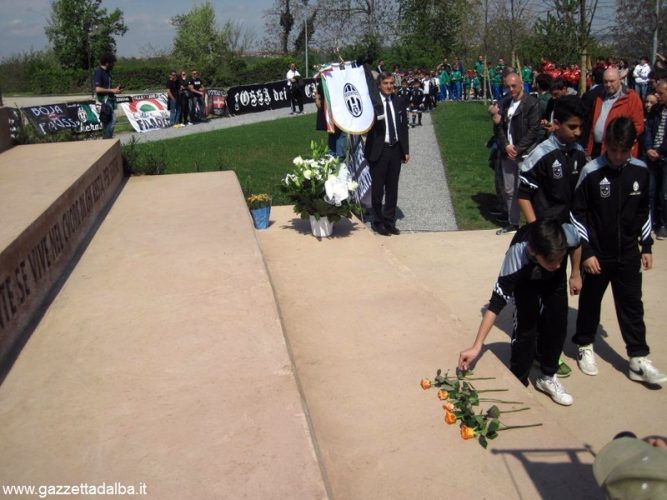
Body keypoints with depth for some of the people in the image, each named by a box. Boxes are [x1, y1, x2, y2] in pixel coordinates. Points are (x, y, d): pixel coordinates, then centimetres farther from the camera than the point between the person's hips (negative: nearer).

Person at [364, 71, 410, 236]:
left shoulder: (399, 102, 7)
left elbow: (404, 126, 10)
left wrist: (406, 150, 8)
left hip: (396, 149, 5)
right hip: (379, 150, -4)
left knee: (392, 188, 12)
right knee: (378, 188, 4)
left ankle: (389, 222, 23)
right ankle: (377, 222, 18)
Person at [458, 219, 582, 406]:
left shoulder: (569, 234, -40)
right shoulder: (517, 257, -46)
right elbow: (496, 303, -40)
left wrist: (575, 274, 3)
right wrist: (476, 346, -41)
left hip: (555, 279, 3)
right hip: (526, 280, -3)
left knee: (558, 325, 1)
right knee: (525, 328, -12)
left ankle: (547, 377, 23)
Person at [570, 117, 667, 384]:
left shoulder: (640, 171, -3)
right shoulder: (591, 172, -15)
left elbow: (644, 210, 9)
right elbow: (577, 214, -11)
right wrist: (586, 252, -12)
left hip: (628, 254, 3)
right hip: (597, 254, -3)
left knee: (632, 305, 9)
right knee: (590, 301, 13)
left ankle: (639, 359, 18)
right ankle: (585, 347, 31)